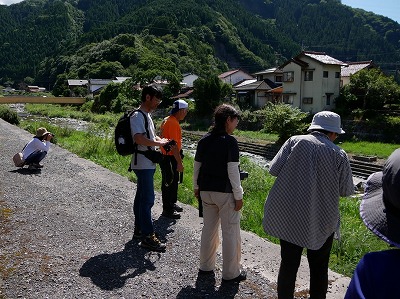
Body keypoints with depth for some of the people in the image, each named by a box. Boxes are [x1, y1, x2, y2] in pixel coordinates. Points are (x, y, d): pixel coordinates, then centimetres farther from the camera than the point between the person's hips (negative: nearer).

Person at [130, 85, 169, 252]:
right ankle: (147, 236, -1)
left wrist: (160, 140, 12)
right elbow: (139, 139, -28)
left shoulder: (147, 116, 17)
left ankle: (139, 230, 28)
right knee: (147, 199, -8)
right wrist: (159, 143, -19)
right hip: (143, 164, -10)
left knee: (141, 197, 16)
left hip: (148, 164, 10)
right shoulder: (137, 116, -15)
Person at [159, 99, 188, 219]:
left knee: (173, 181, 20)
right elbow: (174, 145, -25)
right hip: (170, 158, -10)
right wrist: (179, 163, -24)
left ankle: (172, 204, 34)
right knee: (169, 183, -1)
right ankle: (167, 210, 9)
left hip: (166, 155, 10)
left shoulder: (166, 120, 12)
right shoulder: (173, 123, -21)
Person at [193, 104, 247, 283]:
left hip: (206, 191, 6)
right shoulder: (230, 141, -14)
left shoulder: (204, 140, 4)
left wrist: (196, 187, 21)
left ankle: (205, 266, 30)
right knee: (230, 232, 5)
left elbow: (197, 166, 9)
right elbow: (232, 171, -16)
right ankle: (231, 273, 15)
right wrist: (238, 196, -10)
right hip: (225, 192, -6)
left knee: (209, 228, 18)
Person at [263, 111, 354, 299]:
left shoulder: (295, 141, -6)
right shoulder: (339, 154, -5)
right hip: (321, 220, 0)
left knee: (289, 264, 14)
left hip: (288, 216, 1)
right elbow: (346, 191, -1)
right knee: (319, 268, 17)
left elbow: (274, 169, -8)